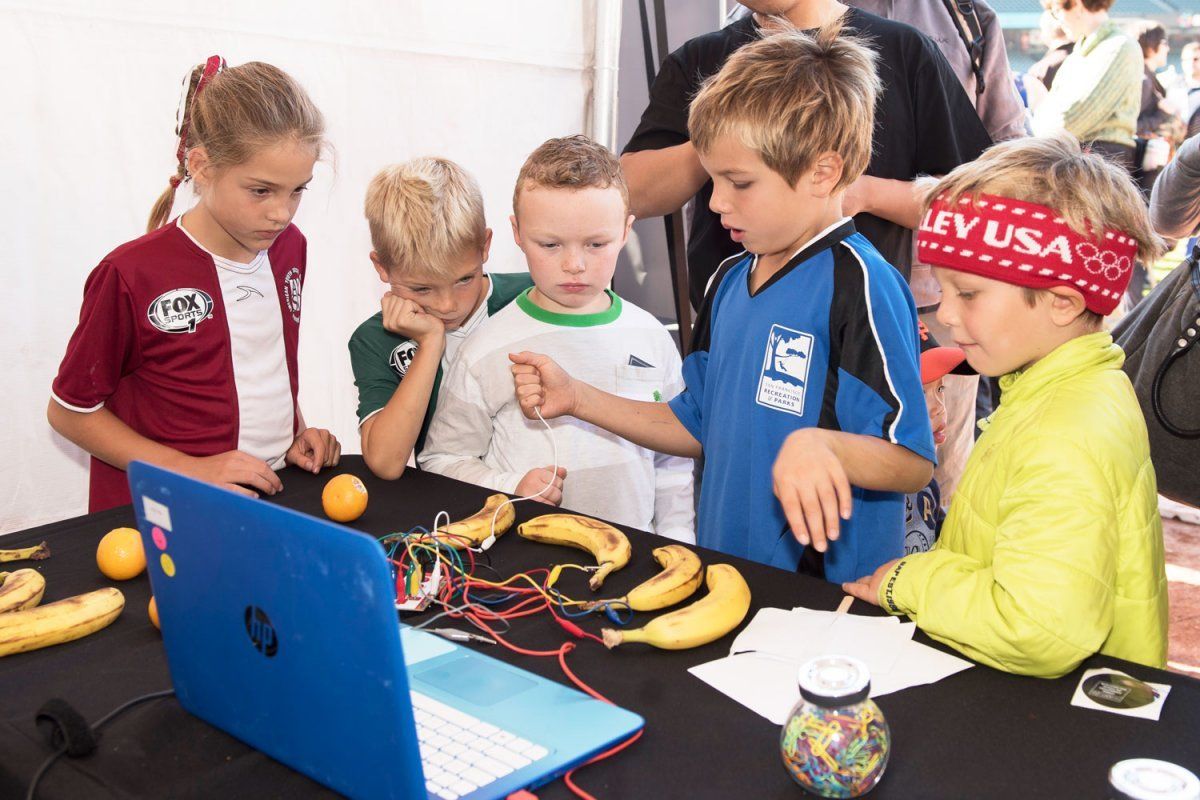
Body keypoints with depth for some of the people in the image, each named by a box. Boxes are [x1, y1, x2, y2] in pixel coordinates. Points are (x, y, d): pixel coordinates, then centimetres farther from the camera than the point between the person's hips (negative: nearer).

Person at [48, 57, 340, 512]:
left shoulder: (289, 247, 7)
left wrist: (298, 433, 6)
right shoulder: (132, 275, -12)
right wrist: (191, 469, -11)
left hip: (272, 497, 4)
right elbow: (69, 410, -4)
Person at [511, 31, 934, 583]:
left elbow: (912, 464, -17)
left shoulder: (859, 284, -13)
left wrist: (819, 444, -35)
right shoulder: (731, 280, 11)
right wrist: (577, 398, 11)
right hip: (724, 578, 6)